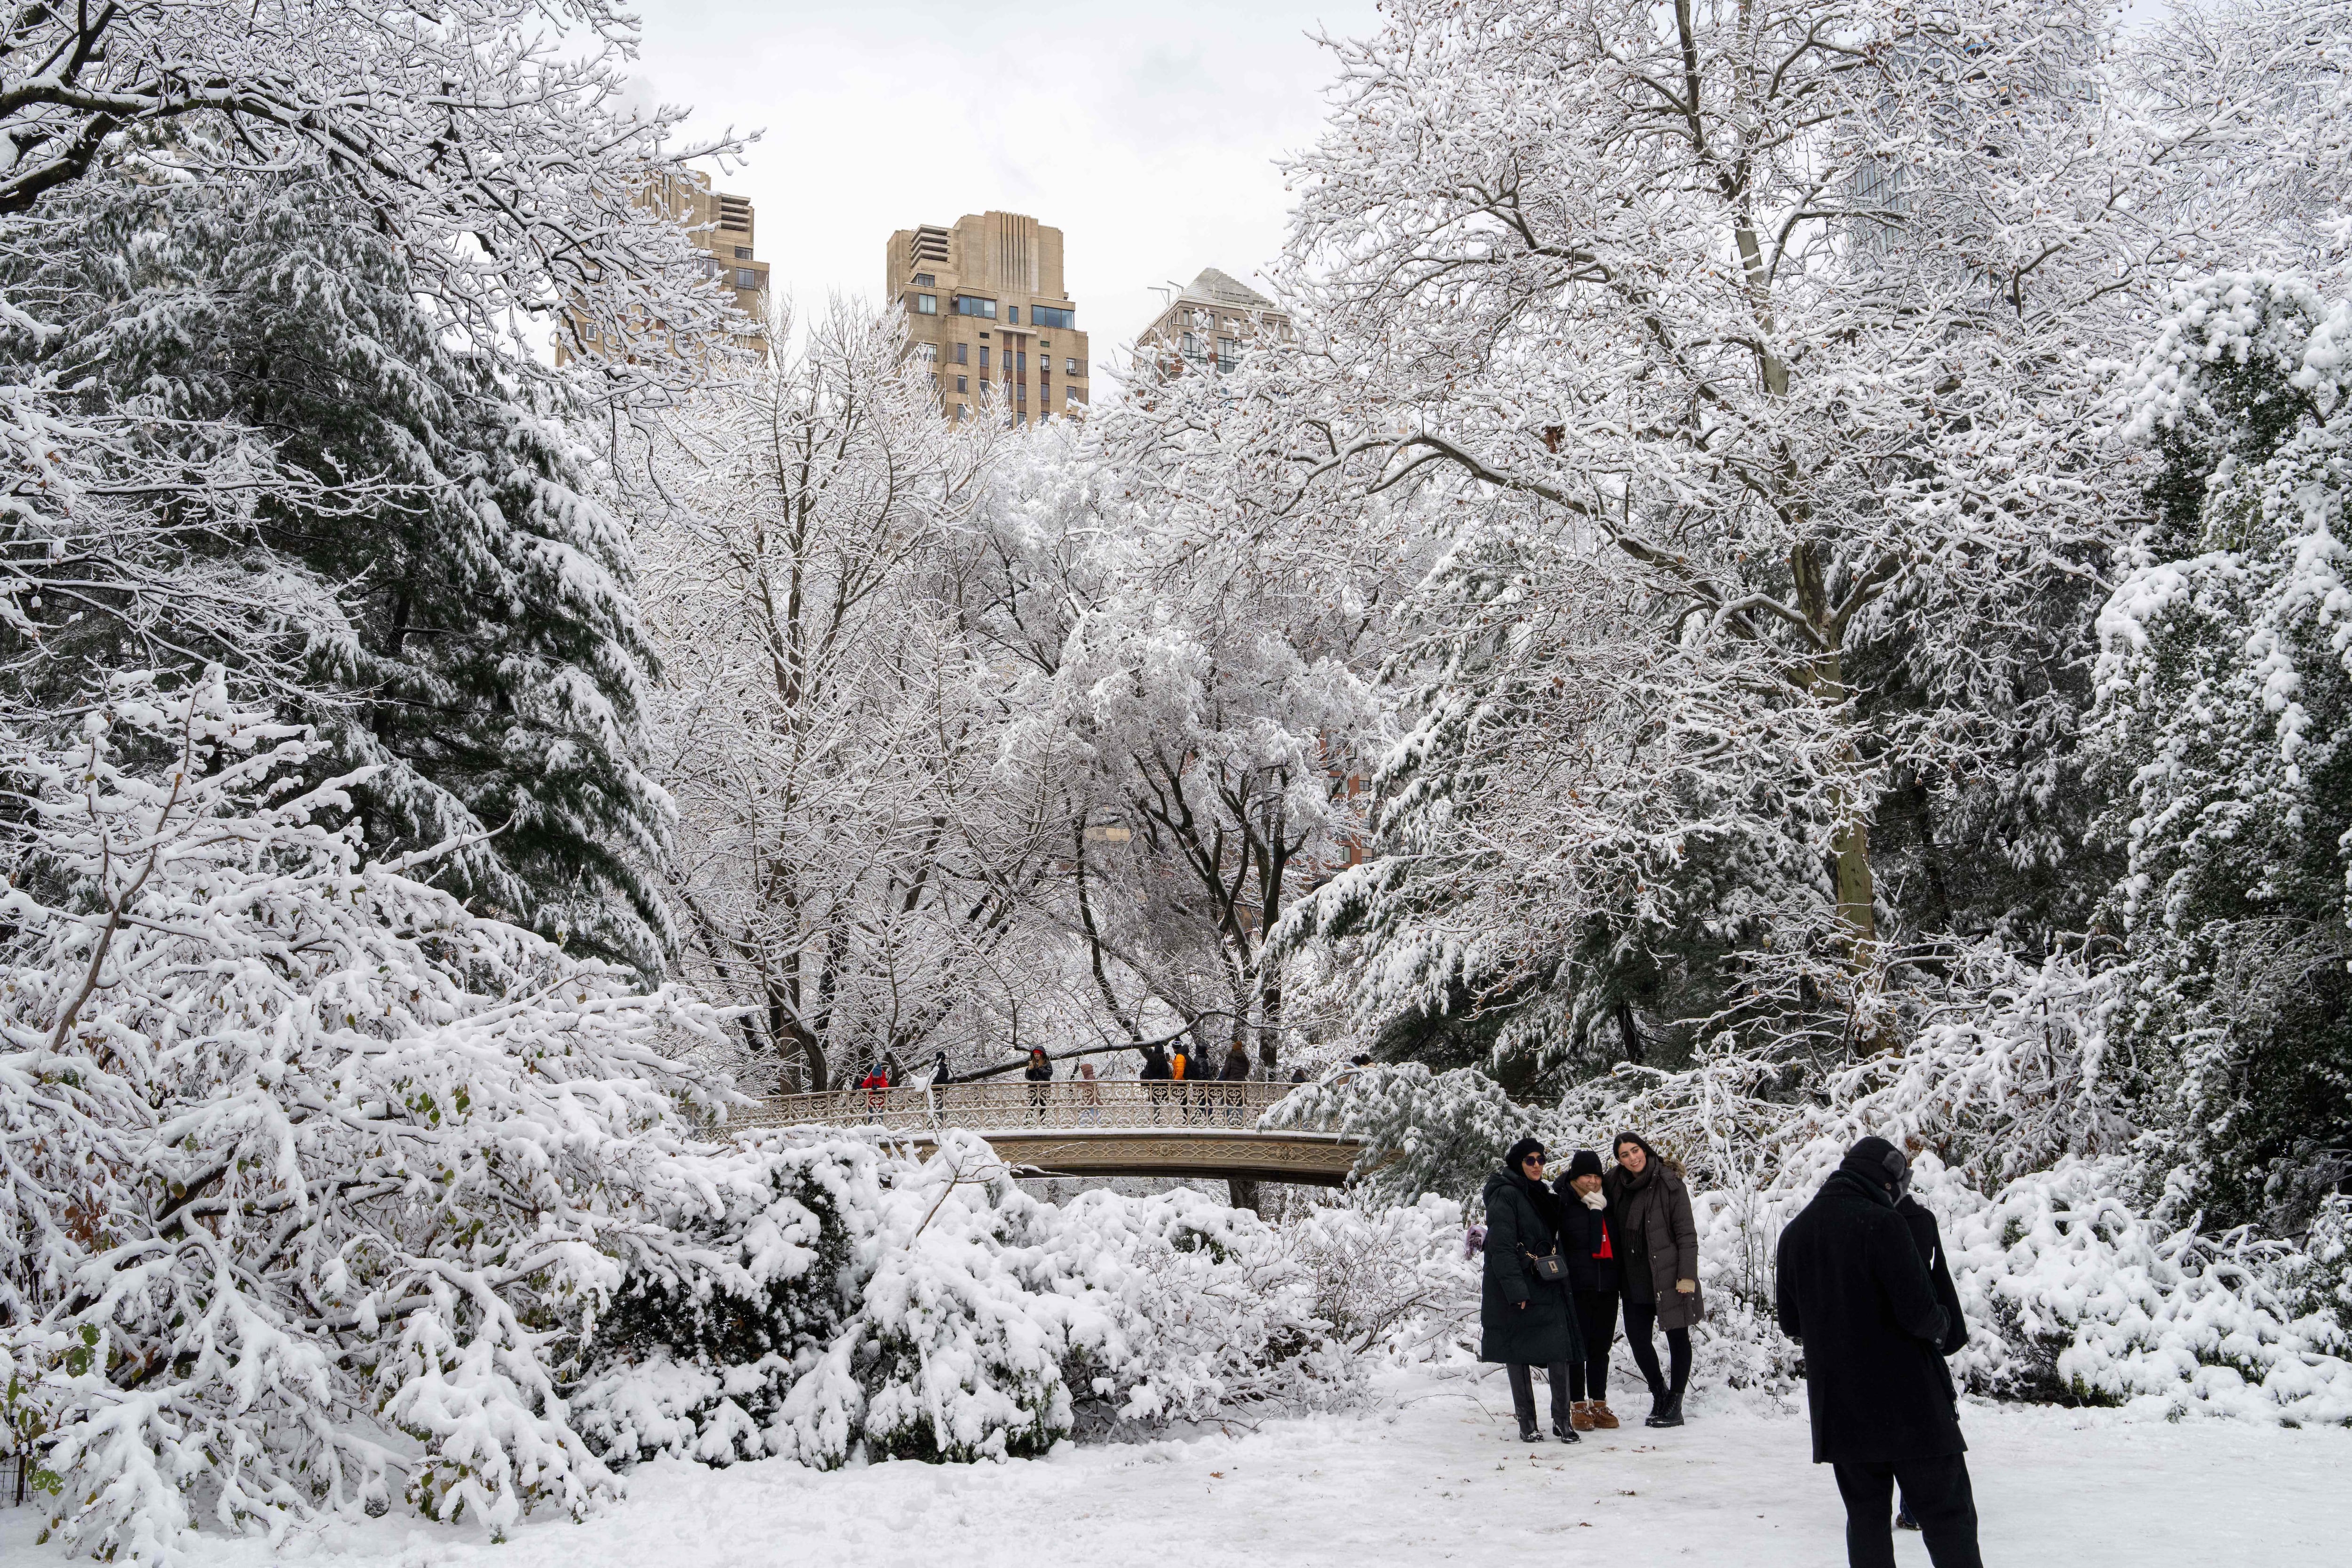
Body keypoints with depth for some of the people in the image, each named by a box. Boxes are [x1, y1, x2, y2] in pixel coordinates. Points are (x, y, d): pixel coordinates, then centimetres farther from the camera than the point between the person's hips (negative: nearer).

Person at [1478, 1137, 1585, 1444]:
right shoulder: (1506, 1195, -9)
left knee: (1559, 1352, -5)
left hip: (1547, 1288, 7)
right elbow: (1502, 1247, -15)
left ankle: (1562, 1419, 1)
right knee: (1518, 1355, 2)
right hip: (1515, 1289, -6)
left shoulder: (1542, 1196, 17)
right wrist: (1516, 1291, -21)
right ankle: (1527, 1424, 9)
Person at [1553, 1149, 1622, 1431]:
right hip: (1578, 1288, -5)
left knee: (1601, 1347, 10)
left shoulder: (1605, 1203, 11)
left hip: (1607, 1288, 5)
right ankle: (1579, 1407, 8)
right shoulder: (1563, 1204, -6)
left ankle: (1599, 1404, 18)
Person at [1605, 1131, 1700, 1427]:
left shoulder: (1669, 1184, -8)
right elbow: (1615, 1230, 19)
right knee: (1637, 1336, 6)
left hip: (1668, 1277, -5)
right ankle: (1660, 1393, 26)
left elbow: (1687, 1233, -9)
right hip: (1634, 1279, 5)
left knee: (1677, 1336, 4)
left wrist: (1687, 1275, -14)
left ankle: (1674, 1405, 14)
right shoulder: (1615, 1184, 6)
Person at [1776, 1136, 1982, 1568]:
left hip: (1838, 1410, 6)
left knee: (1865, 1516, 13)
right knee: (1948, 1517, 3)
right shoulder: (1884, 1224, -15)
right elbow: (1919, 1312, -19)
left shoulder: (1795, 1233, 6)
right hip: (1908, 1403, -6)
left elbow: (1791, 1325, 12)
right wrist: (1942, 1327, 2)